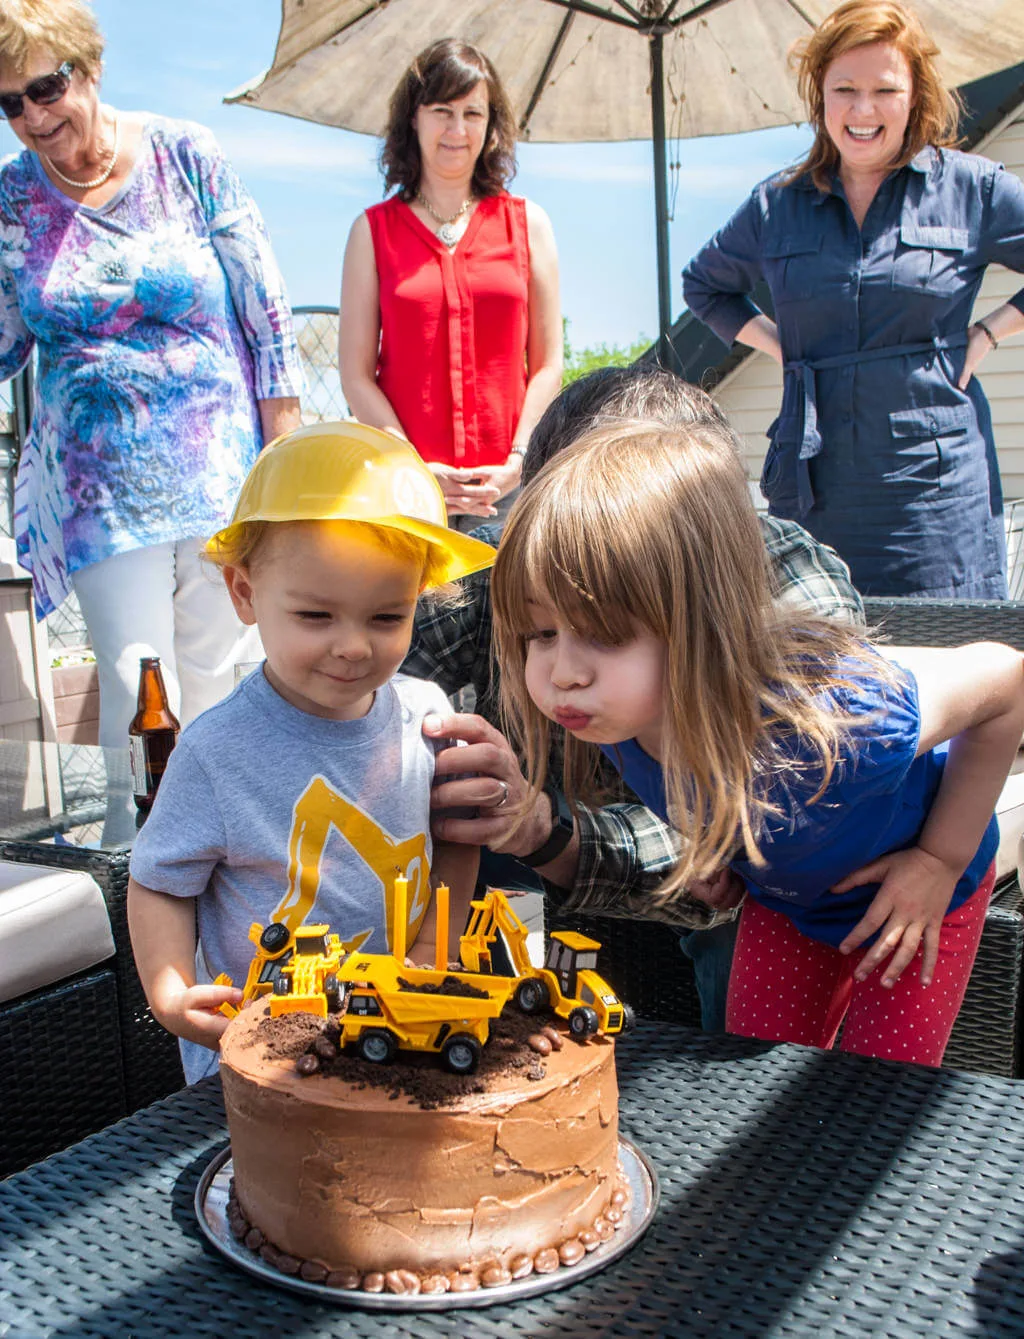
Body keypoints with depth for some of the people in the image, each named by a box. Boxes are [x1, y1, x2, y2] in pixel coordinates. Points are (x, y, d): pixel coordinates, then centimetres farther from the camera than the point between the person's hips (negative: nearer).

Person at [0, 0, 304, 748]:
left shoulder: (182, 154, -4)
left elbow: (266, 304, -2)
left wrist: (286, 456, -3)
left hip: (221, 469, 0)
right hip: (101, 487, 1)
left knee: (211, 684, 11)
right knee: (136, 696, -3)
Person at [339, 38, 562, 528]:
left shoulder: (526, 222, 10)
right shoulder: (374, 229, 7)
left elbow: (548, 365, 7)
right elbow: (356, 374, 2)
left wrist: (517, 462, -6)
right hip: (405, 485, -1)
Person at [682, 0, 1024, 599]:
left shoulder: (974, 189, 4)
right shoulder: (777, 204, 11)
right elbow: (704, 284, 27)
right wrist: (777, 343, 13)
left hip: (936, 478, -2)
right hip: (813, 483, 2)